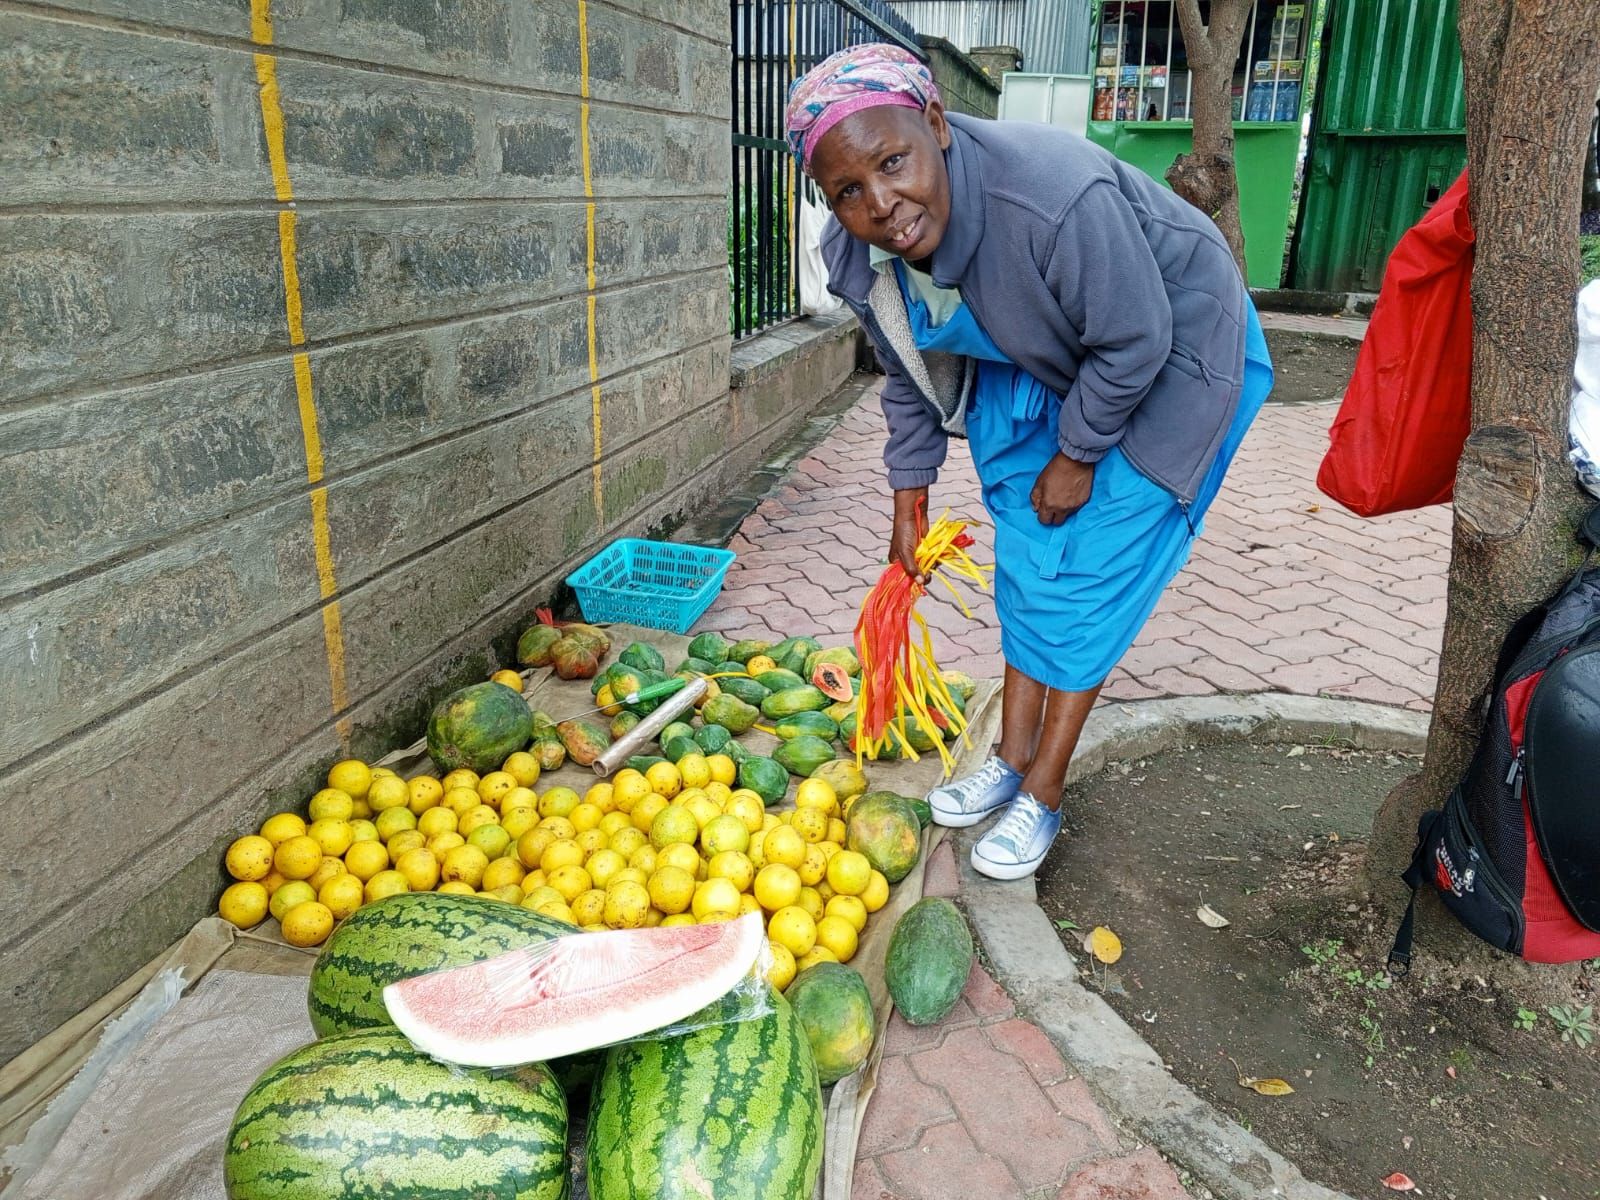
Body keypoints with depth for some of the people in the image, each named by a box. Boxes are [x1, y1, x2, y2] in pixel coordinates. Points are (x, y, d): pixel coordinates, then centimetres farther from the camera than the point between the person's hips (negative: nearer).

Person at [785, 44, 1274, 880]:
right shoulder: (858, 255, -18)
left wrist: (1077, 456, -16)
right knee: (1025, 561, 9)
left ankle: (1042, 797, 7)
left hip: (1165, 357, -6)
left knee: (1090, 570, -6)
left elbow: (1134, 343, -27)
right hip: (1034, 365, 6)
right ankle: (1012, 758, 24)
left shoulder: (1056, 197, -40)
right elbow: (909, 376, -1)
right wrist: (909, 504, 2)